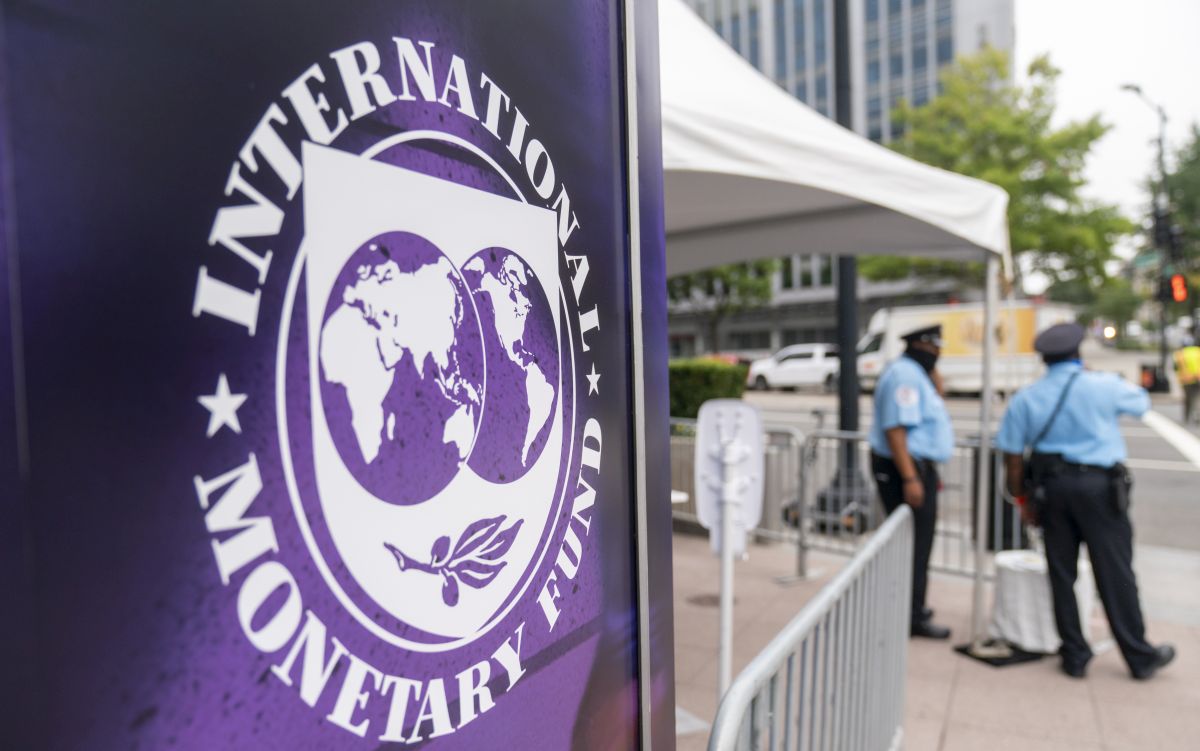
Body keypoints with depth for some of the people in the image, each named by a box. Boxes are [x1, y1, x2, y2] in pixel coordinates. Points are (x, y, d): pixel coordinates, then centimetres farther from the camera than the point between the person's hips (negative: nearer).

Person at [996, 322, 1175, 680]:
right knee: (1115, 573, 7)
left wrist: (1023, 498, 11)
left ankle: (1074, 656, 19)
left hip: (1051, 488, 2)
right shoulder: (1104, 386, -5)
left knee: (1061, 574, 10)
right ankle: (1140, 657, 20)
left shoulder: (1025, 398, 1)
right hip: (1099, 485, -2)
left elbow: (1012, 455, 1)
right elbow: (1141, 401, 18)